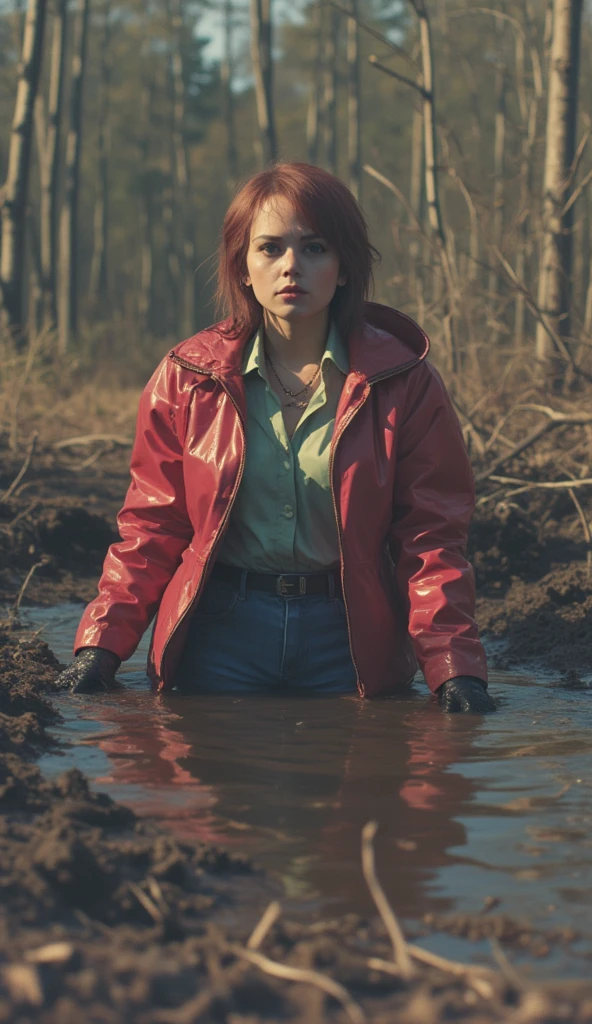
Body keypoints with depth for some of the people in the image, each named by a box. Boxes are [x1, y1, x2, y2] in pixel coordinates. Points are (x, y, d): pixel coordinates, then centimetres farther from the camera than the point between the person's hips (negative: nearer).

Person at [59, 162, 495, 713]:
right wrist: (102, 645, -8)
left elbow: (430, 539, -3)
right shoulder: (188, 377, 2)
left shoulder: (402, 383, -1)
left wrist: (455, 669, -15)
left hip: (348, 639, -1)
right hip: (222, 635, 1)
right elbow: (153, 525, 4)